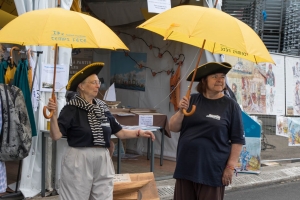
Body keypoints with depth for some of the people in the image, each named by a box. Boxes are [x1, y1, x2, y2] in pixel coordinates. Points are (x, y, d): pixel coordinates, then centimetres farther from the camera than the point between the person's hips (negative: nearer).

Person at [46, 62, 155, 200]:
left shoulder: (102, 108, 8)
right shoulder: (71, 109, -8)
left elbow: (119, 132, 14)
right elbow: (55, 136, -16)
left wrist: (139, 133, 2)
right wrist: (53, 115, -29)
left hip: (102, 161, 5)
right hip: (79, 161, -5)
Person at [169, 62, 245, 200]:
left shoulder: (230, 105, -3)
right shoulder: (192, 100, 6)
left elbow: (237, 139, -3)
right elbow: (173, 128, 6)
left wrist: (231, 166, -7)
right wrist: (181, 111, -11)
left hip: (212, 170, -3)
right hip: (186, 167, 3)